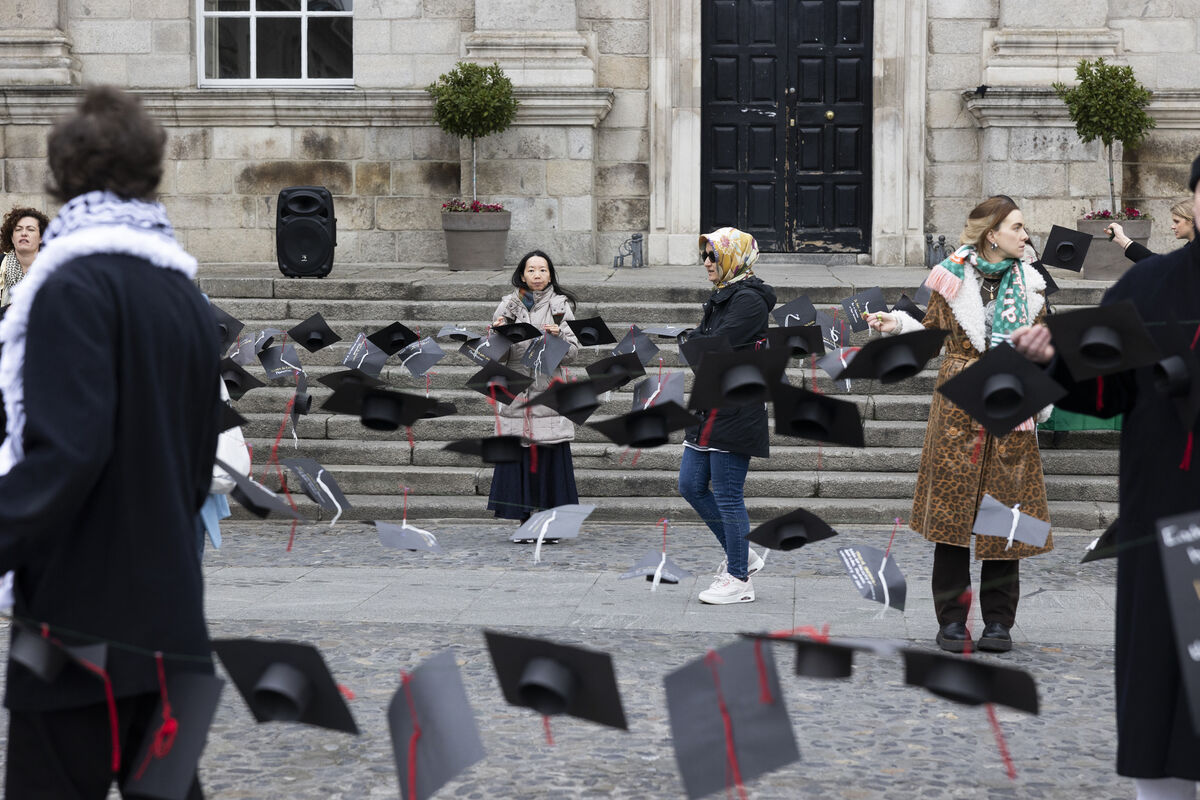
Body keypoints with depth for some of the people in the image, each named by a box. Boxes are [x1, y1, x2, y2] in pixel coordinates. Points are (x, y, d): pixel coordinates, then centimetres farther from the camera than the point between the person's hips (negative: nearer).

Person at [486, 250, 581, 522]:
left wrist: (558, 336, -18)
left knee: (552, 456, -4)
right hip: (517, 388, 1)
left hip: (549, 390, -1)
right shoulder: (510, 304, 9)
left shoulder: (561, 306, 6)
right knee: (518, 456, -2)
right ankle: (525, 522, 4)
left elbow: (571, 352, 1)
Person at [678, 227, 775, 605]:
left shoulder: (748, 300, -14)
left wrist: (692, 338, -5)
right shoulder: (722, 297, 17)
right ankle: (742, 555, 24)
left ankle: (739, 580, 5)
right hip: (711, 409, 10)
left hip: (735, 412, -10)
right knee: (691, 485, 12)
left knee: (727, 495, -4)